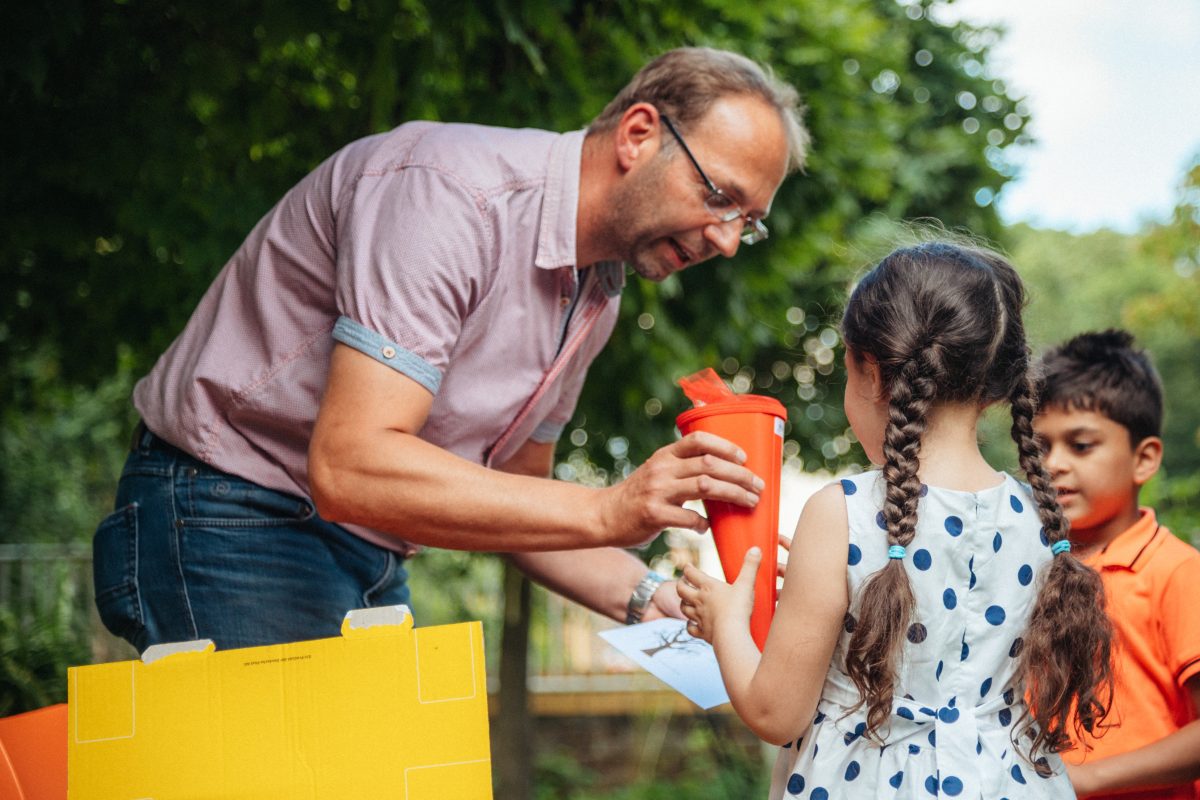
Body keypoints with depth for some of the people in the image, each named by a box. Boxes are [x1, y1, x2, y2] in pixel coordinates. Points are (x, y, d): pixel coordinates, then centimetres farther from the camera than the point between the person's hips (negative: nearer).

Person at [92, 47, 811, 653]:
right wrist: (607, 511, -34)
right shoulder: (447, 193, -23)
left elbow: (509, 501, 15)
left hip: (371, 565, 9)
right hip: (238, 525, -9)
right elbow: (349, 467, -32)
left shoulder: (597, 294, 6)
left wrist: (651, 596, -2)